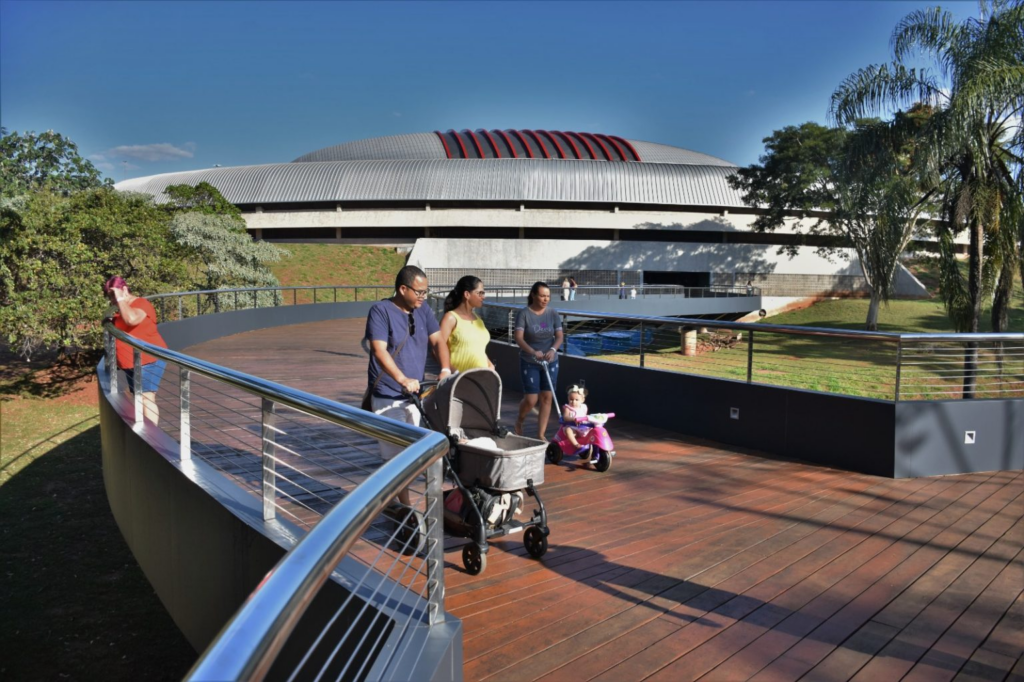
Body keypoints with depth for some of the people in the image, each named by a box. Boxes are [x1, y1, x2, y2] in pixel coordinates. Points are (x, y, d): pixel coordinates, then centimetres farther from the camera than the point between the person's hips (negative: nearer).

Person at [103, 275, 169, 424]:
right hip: (131, 363, 10)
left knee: (147, 398, -15)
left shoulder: (140, 304, -13)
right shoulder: (123, 308, 16)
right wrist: (111, 323, 10)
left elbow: (131, 319, -34)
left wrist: (120, 300, -22)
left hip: (148, 360, -10)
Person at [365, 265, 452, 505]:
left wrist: (445, 370, -15)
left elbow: (437, 341, 4)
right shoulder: (381, 310, -12)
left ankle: (390, 499, 31)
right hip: (389, 396, -6)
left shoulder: (423, 310, 7)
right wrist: (403, 380, -33)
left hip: (416, 394, 7)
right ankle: (405, 508, 5)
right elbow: (380, 351, -21)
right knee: (397, 454, -4)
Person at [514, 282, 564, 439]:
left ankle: (541, 434, 13)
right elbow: (518, 338, -18)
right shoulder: (523, 313, -10)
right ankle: (519, 422, 26)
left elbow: (559, 336, -5)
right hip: (529, 362, -3)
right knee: (531, 399, -5)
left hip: (550, 362, 3)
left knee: (547, 397, 2)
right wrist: (533, 352, -35)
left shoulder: (553, 314, 0)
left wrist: (552, 350, -26)